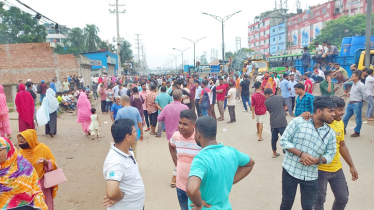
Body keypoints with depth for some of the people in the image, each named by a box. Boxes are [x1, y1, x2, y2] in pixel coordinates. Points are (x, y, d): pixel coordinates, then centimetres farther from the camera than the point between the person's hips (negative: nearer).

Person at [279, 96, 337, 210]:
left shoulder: (330, 133, 1)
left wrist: (317, 160, -18)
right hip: (290, 171, -3)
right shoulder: (298, 121, -11)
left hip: (311, 176, 3)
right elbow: (283, 140, -10)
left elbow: (330, 155, 3)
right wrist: (301, 154, -21)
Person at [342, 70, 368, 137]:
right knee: (345, 117, 12)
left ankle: (357, 132, 16)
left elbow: (365, 96, -16)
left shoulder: (361, 85, -15)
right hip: (350, 103, 8)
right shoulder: (353, 84, 10)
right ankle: (343, 130, 24)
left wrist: (361, 101, -1)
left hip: (357, 104, -8)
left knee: (357, 118, 5)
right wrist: (350, 93, 8)